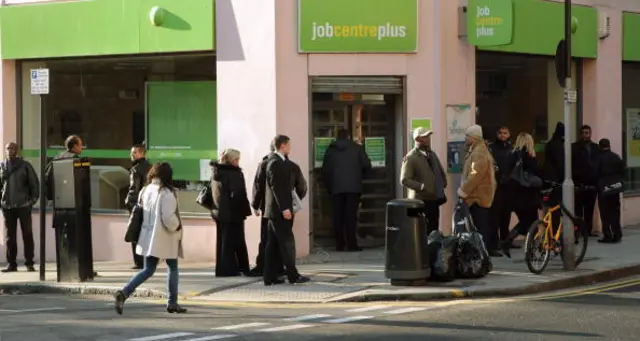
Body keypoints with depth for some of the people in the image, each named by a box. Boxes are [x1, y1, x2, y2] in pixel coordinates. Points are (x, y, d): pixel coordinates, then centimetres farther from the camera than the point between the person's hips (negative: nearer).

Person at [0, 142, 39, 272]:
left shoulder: (25, 166, 0)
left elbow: (34, 182, 2)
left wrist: (34, 199, -4)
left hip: (23, 205, -2)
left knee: (27, 235, 1)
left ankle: (29, 263, 6)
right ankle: (11, 263, 8)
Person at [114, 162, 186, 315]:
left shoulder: (145, 191, 3)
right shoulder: (167, 194, -16)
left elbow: (139, 213, 11)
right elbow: (168, 219, -20)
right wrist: (177, 227, -1)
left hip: (148, 237, 6)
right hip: (165, 238, -5)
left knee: (148, 270, 10)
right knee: (173, 268, 14)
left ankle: (124, 293, -10)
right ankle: (173, 303, 17)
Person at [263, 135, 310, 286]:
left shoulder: (280, 161, 16)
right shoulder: (275, 162, -14)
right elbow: (276, 187, -20)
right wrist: (284, 208, -22)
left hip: (276, 210, 10)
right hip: (278, 210, -10)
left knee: (273, 244, 8)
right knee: (287, 242, -6)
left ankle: (269, 277, 9)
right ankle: (293, 275, -4)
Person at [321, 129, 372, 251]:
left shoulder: (330, 150, 8)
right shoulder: (357, 148, 6)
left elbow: (325, 171, 7)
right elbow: (367, 165, 2)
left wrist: (329, 187, 17)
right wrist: (359, 177, 20)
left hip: (336, 187, 1)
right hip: (353, 187, -1)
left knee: (338, 217, 3)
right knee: (351, 216, -2)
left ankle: (339, 245, 1)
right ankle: (351, 244, -7)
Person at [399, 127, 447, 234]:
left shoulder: (432, 154, 15)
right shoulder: (410, 158, -8)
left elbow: (441, 172, 28)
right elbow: (404, 180, -15)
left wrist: (442, 185, 9)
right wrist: (422, 187, -23)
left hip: (434, 199, 7)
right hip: (420, 200, -7)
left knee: (434, 231, 7)